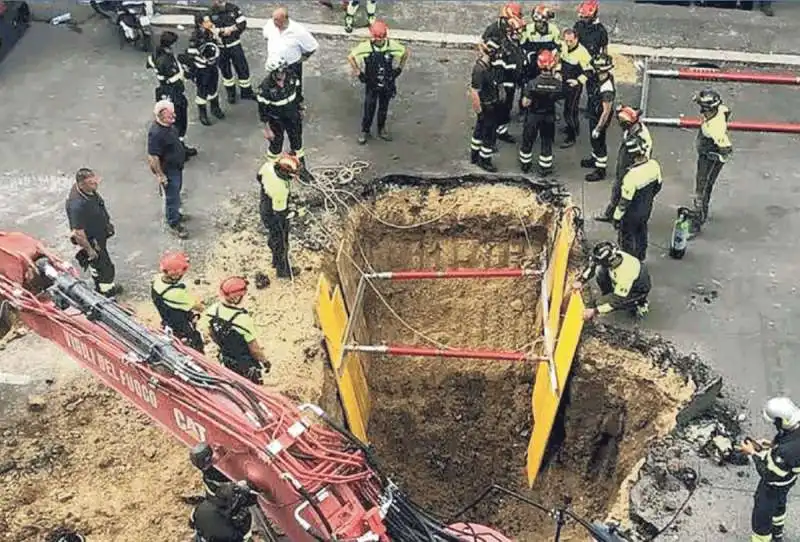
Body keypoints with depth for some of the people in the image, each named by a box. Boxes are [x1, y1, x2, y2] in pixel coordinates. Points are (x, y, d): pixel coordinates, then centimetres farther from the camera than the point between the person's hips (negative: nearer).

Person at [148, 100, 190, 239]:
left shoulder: (168, 124, -6)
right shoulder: (156, 133, -34)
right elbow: (153, 157, -28)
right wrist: (160, 175, -22)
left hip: (176, 166, 9)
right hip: (168, 171, -9)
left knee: (176, 193, 27)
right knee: (172, 197, 8)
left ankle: (175, 214, 47)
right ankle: (174, 224, 24)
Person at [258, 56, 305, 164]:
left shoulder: (291, 77, -18)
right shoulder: (265, 87, -31)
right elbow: (263, 109, -20)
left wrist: (300, 110, 13)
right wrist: (267, 129, -15)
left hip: (293, 116, 4)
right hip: (276, 120, -4)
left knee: (296, 139, 23)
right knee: (276, 143, 13)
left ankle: (300, 162, 50)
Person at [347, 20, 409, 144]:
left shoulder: (393, 45, -13)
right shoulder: (365, 47, -19)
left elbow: (406, 53, 5)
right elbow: (350, 57, -7)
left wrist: (399, 68, 4)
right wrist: (358, 72, -7)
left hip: (387, 84, 2)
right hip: (371, 84, -2)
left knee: (384, 108, 17)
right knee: (369, 109, 7)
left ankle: (381, 129, 35)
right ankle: (365, 131, 25)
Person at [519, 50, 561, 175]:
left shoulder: (532, 84, -27)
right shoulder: (558, 84, -22)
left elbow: (525, 103, -21)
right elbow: (558, 98, -3)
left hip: (533, 116, -1)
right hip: (549, 116, 1)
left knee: (528, 140, 20)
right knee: (547, 142, 19)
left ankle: (525, 165, 37)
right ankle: (545, 168, 30)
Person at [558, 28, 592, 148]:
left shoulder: (581, 52, -26)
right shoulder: (564, 47, -5)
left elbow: (588, 71, -19)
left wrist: (578, 81, -29)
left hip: (575, 85, -8)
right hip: (564, 82, 8)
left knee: (569, 111, -5)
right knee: (571, 107, 26)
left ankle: (571, 137, 6)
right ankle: (574, 127, 48)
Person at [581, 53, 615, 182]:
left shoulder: (606, 89, -38)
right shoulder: (606, 77, -11)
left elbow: (606, 112, -30)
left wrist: (598, 128, -22)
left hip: (600, 119, -9)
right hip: (594, 116, 9)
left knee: (598, 143, 10)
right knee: (594, 141, 28)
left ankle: (601, 170, 29)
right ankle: (595, 159, 52)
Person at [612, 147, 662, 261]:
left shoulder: (632, 176, -38)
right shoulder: (654, 165, -18)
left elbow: (625, 201, -27)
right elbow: (658, 186, 2)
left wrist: (617, 217, -13)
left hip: (632, 214, -6)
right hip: (647, 208, 6)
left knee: (627, 239, 18)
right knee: (641, 232, 30)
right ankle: (641, 257, 52)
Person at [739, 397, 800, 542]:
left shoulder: (786, 451, -46)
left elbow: (769, 474, -31)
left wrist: (753, 453, -21)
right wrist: (773, 445, -8)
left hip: (773, 486, -9)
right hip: (787, 478, 9)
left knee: (761, 517, 15)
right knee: (778, 505, 36)